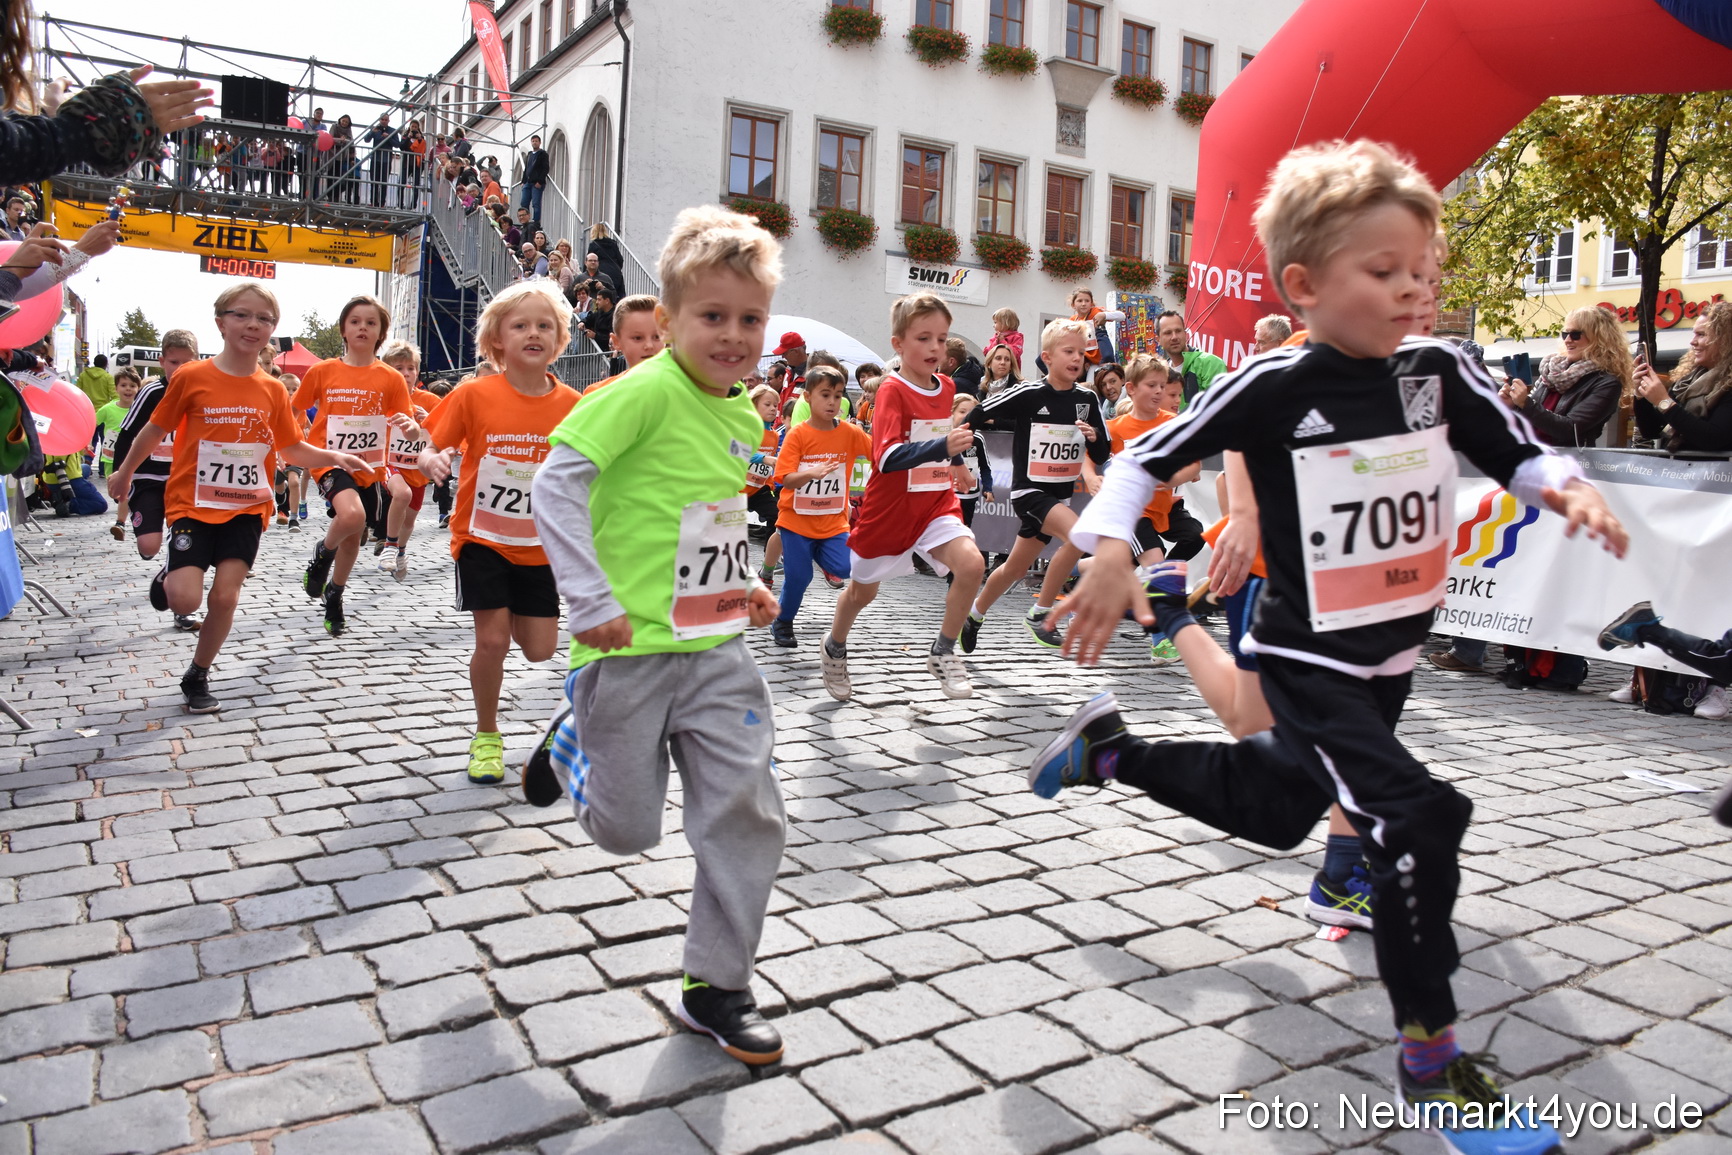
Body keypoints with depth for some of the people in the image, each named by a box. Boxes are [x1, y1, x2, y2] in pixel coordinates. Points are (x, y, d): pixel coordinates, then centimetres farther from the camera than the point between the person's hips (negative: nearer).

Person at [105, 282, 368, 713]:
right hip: (194, 504, -2)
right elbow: (155, 430, 6)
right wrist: (125, 473, 18)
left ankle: (197, 676, 19)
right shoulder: (191, 378, -7)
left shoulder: (272, 391, 1)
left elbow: (293, 448, 8)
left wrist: (335, 457, -10)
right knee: (185, 601, -12)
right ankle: (170, 578, 26)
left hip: (247, 507, 2)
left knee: (225, 597, -2)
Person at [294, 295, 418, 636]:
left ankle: (334, 597, 40)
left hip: (368, 468, 3)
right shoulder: (322, 371, -3)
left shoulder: (391, 379, -2)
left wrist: (410, 426, -26)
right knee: (352, 515, -31)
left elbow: (412, 432, -4)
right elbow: (293, 411, 10)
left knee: (354, 536, 15)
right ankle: (323, 553, 3)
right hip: (331, 461, -3)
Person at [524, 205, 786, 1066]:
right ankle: (573, 743, 41)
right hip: (630, 648, -6)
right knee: (627, 830, 8)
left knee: (748, 816, 1)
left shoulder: (745, 415, 10)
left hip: (717, 648, 6)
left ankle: (716, 988, 18)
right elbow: (556, 483, -19)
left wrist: (746, 586, 12)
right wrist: (592, 602, -22)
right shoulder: (648, 390, -15)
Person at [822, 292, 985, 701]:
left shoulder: (946, 387, 2)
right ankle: (835, 648, 44)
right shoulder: (893, 391, -18)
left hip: (937, 502, 5)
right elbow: (888, 457, -33)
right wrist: (944, 446, -43)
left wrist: (955, 458, 19)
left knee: (971, 563, -21)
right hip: (889, 508, -4)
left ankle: (943, 652, -4)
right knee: (863, 589, 14)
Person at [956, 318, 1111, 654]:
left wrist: (1094, 436, -15)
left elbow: (1102, 456, 5)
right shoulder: (1029, 394, -13)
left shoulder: (1087, 400, 1)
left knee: (1014, 568, 15)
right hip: (1029, 491, -6)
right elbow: (977, 415, -6)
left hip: (1060, 495, 6)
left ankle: (974, 615, 39)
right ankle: (1040, 613, -15)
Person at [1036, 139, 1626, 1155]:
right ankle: (1431, 1055, 1)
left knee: (1273, 810, 20)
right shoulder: (1273, 386, -16)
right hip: (1306, 659, -6)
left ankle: (1112, 747, 42)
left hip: (1394, 657, 6)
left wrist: (1571, 489, -15)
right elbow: (1149, 458, -11)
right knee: (1421, 820, -18)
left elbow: (1521, 454, 6)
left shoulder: (1441, 371, -3)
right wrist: (1110, 554, -24)